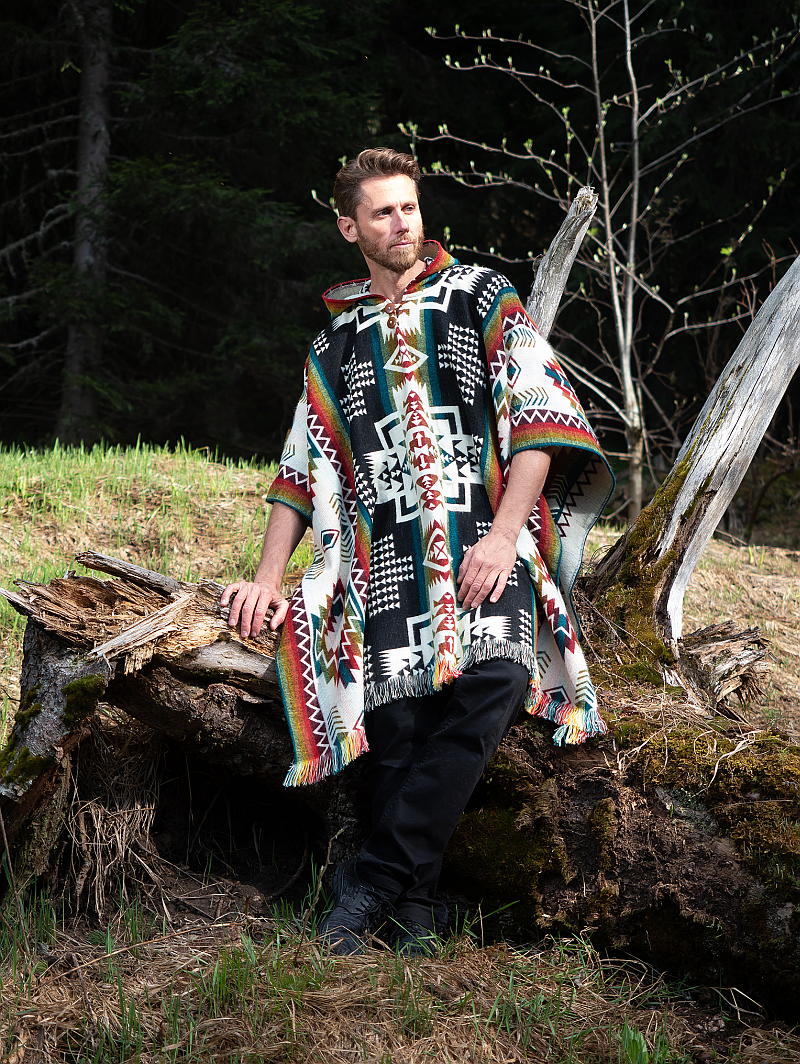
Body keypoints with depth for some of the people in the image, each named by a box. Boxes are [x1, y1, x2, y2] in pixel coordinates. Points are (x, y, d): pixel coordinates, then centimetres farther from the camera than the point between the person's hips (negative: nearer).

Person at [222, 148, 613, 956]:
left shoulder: (478, 297, 11)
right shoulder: (336, 343, 22)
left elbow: (539, 412, 2)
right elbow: (302, 467, 25)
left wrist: (504, 534, -10)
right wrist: (267, 577, 13)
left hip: (484, 543, -3)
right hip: (385, 562, 3)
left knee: (494, 680, -30)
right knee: (397, 725, -17)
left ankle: (369, 881, -25)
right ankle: (414, 913, -8)